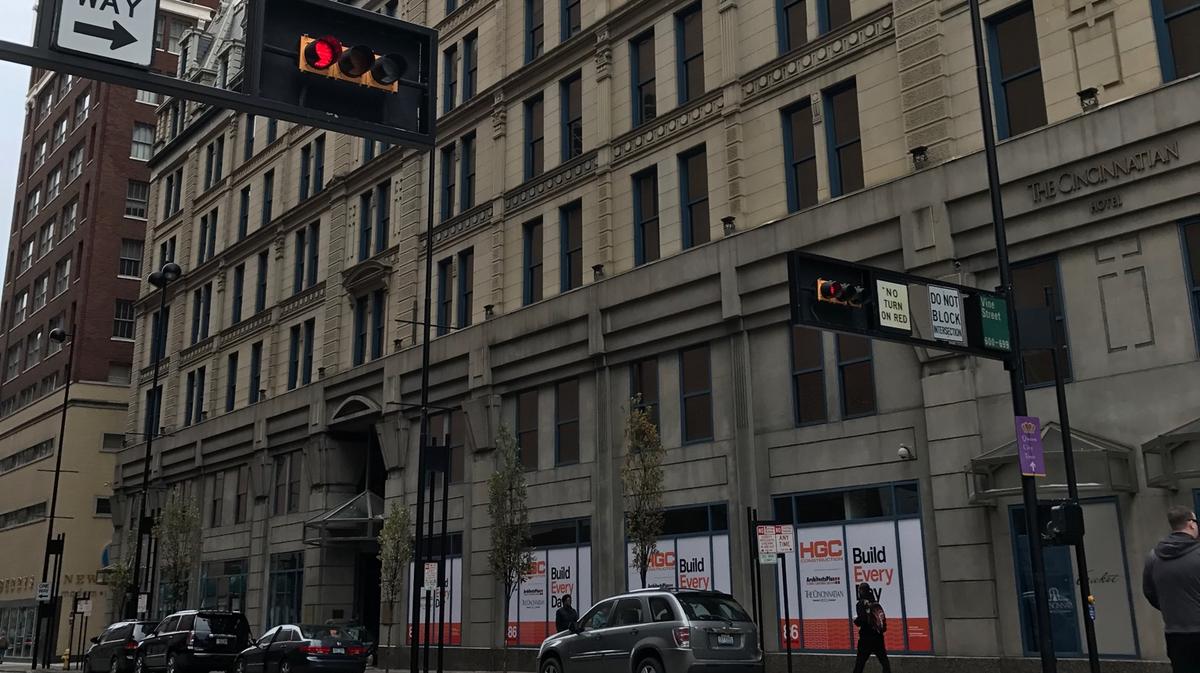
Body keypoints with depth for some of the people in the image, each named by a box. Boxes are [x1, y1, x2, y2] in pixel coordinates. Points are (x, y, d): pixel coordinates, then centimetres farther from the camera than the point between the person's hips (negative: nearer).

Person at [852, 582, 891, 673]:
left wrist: (855, 620, 2)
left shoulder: (861, 604, -8)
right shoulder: (877, 604, 11)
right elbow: (883, 621, 13)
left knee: (859, 664, 0)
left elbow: (861, 620, -18)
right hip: (879, 638, 5)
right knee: (884, 661, 8)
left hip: (866, 638, -5)